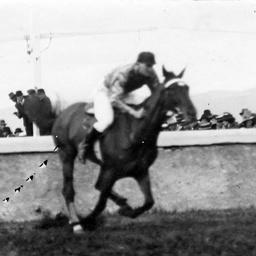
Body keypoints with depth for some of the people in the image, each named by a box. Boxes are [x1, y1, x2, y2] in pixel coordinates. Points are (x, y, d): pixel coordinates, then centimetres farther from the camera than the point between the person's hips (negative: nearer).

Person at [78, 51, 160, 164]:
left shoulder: (150, 74, -20)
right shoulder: (123, 74, -39)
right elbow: (114, 99, -40)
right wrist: (133, 112, -46)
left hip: (124, 95, 8)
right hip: (105, 92, -8)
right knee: (107, 120, -32)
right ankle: (85, 145, -11)